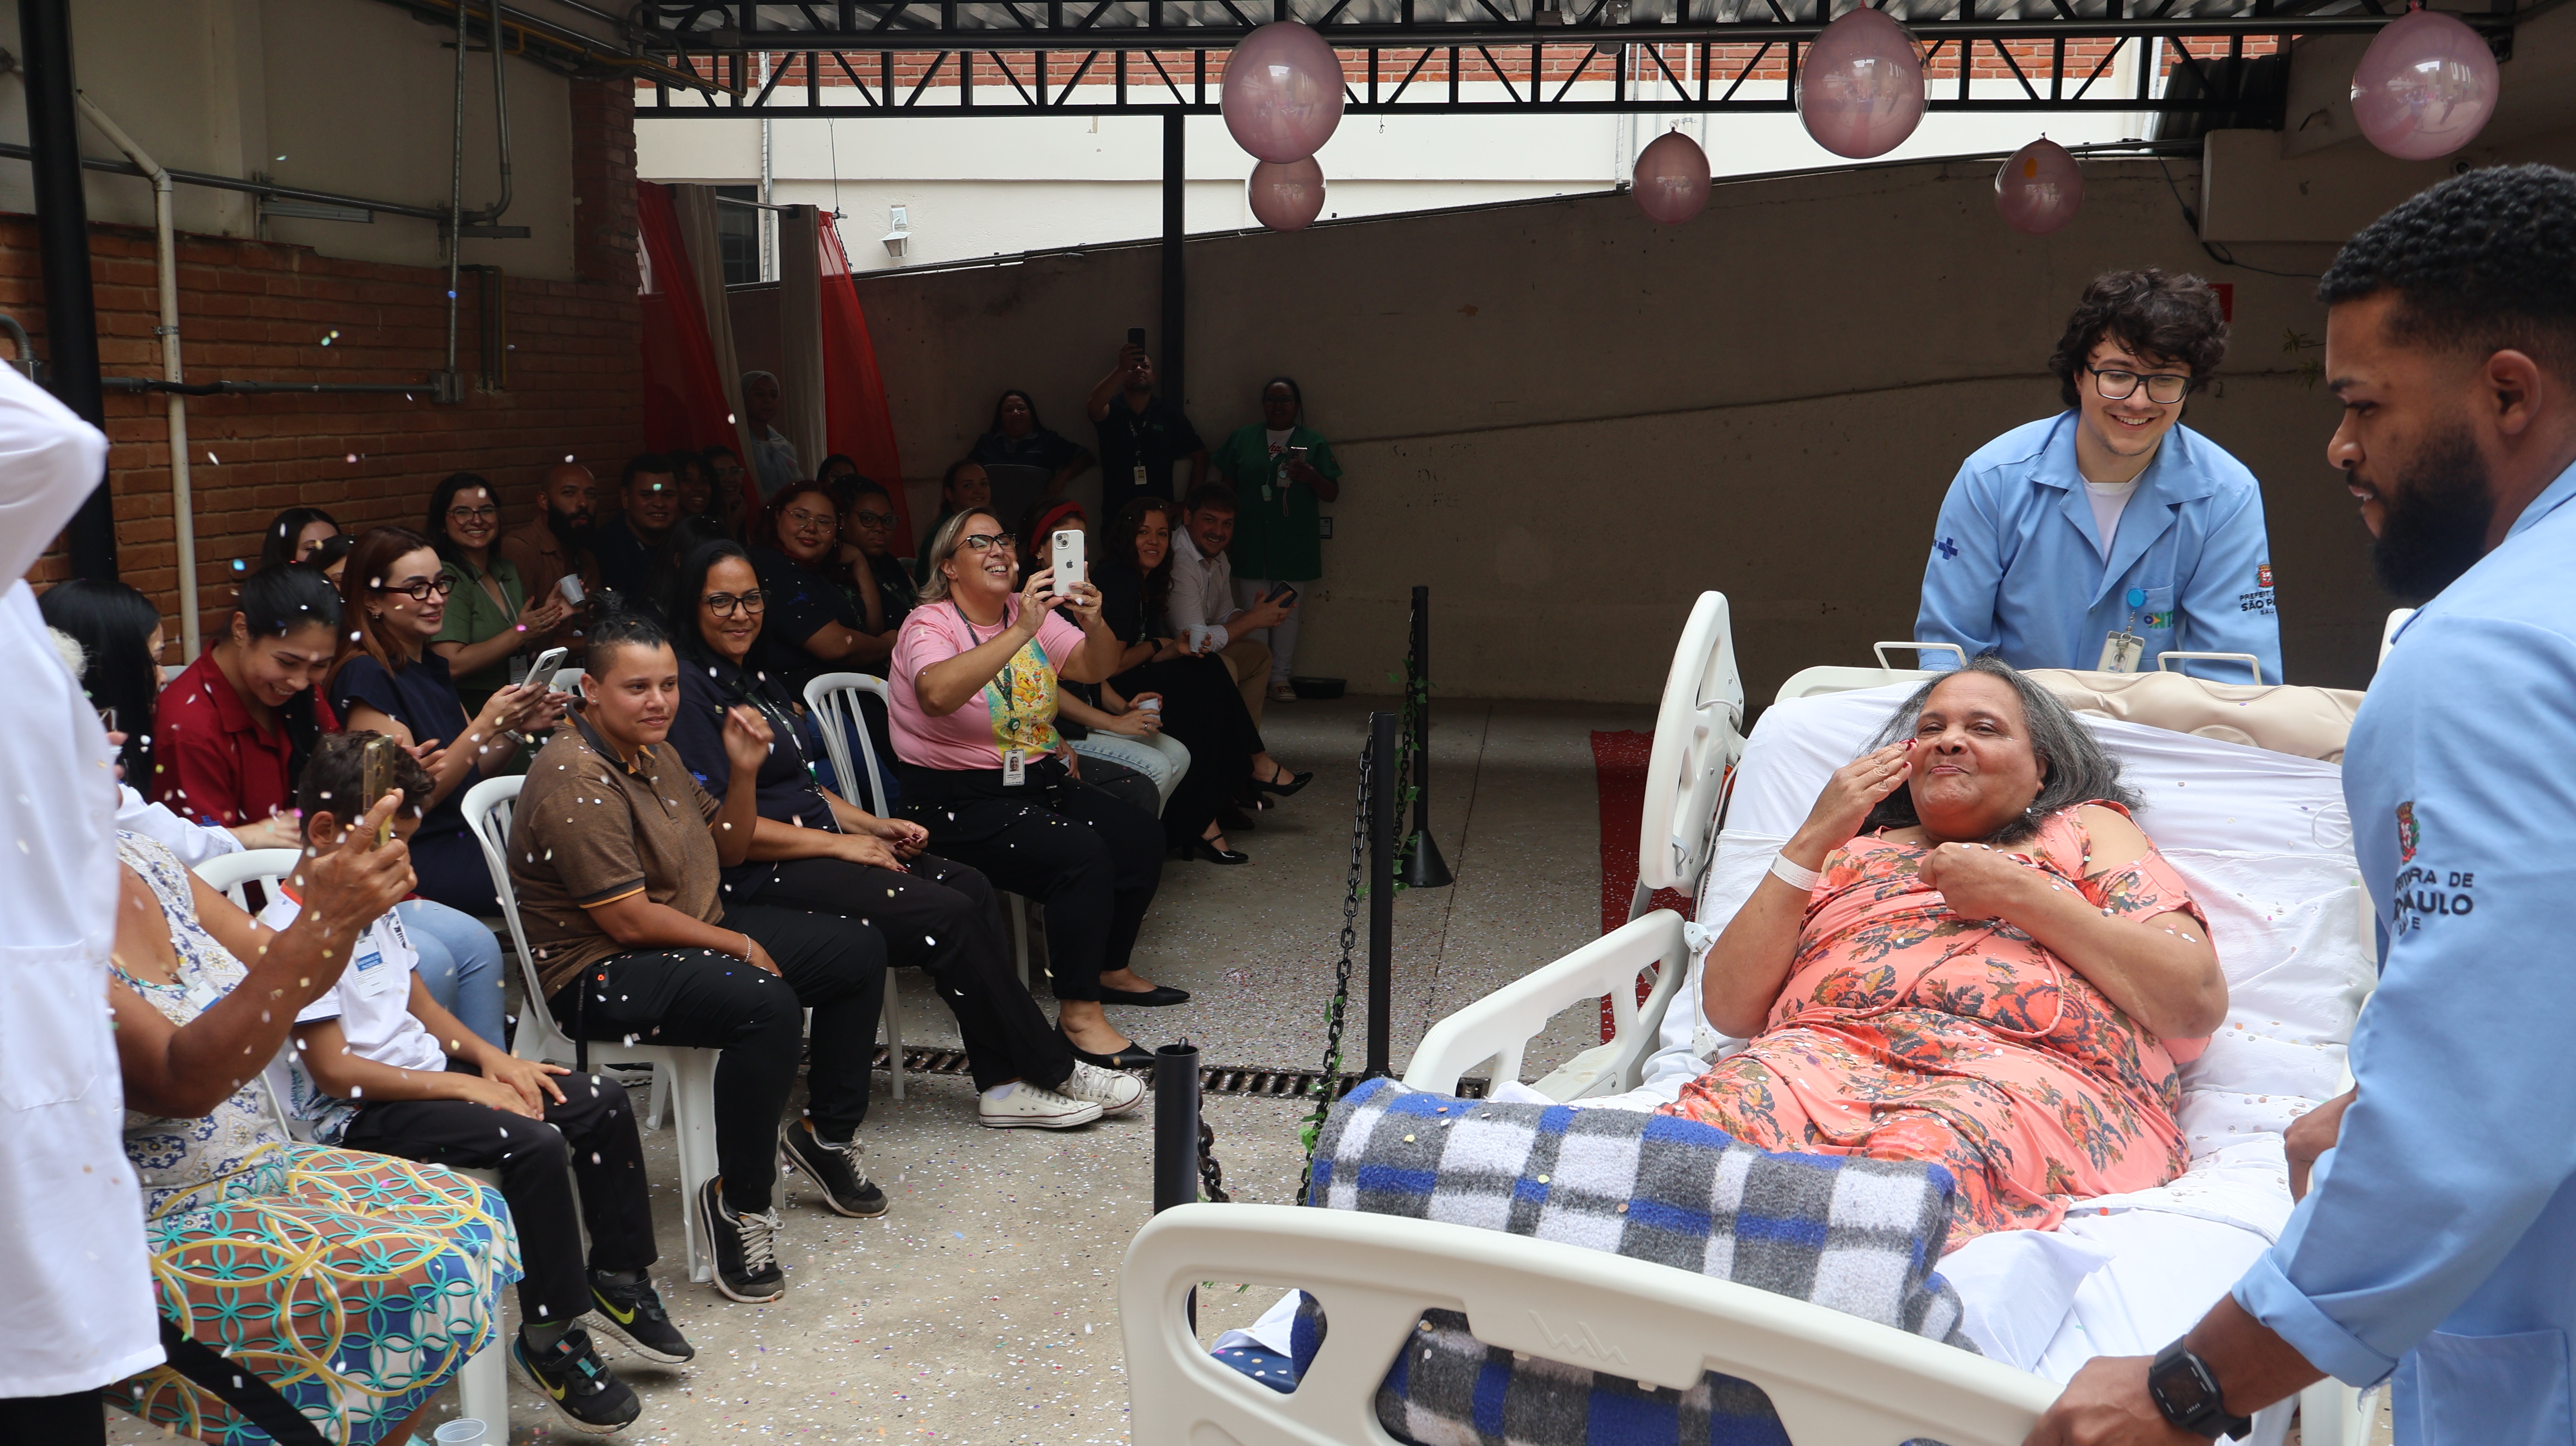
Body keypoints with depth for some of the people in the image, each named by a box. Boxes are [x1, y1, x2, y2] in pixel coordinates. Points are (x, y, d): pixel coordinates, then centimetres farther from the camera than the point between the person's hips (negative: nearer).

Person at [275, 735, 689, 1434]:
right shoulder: (294, 931, -18)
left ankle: (619, 1281, 14)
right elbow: (334, 1072, -21)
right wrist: (461, 1086, -19)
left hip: (423, 1071, 10)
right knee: (535, 1144, -29)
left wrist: (489, 1056, 4)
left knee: (603, 1103, 0)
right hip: (358, 1115, -10)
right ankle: (552, 1338, -15)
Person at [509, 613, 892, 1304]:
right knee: (767, 1004, -36)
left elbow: (727, 852, 18)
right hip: (601, 972, -11)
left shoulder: (653, 752, 10)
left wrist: (744, 773, 0)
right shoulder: (576, 782, -21)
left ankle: (825, 1135, 22)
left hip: (694, 932, 11)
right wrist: (740, 948, -14)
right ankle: (737, 1203, -21)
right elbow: (629, 920, -24)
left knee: (859, 953, 10)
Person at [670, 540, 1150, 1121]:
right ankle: (1052, 1070, -7)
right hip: (756, 877, -9)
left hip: (815, 844, 9)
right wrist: (839, 843, -14)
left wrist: (873, 826, 6)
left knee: (969, 888, -11)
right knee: (947, 916, -21)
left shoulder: (755, 678, 18)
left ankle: (1005, 1082, -13)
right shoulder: (688, 690, -11)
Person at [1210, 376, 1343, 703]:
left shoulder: (1313, 442, 8)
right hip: (1251, 543, 0)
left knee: (1287, 612, 2)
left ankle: (1281, 680, 8)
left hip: (1294, 546, 0)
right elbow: (1227, 489, 11)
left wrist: (1311, 476, -15)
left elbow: (1332, 494, 6)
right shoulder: (1242, 439, 10)